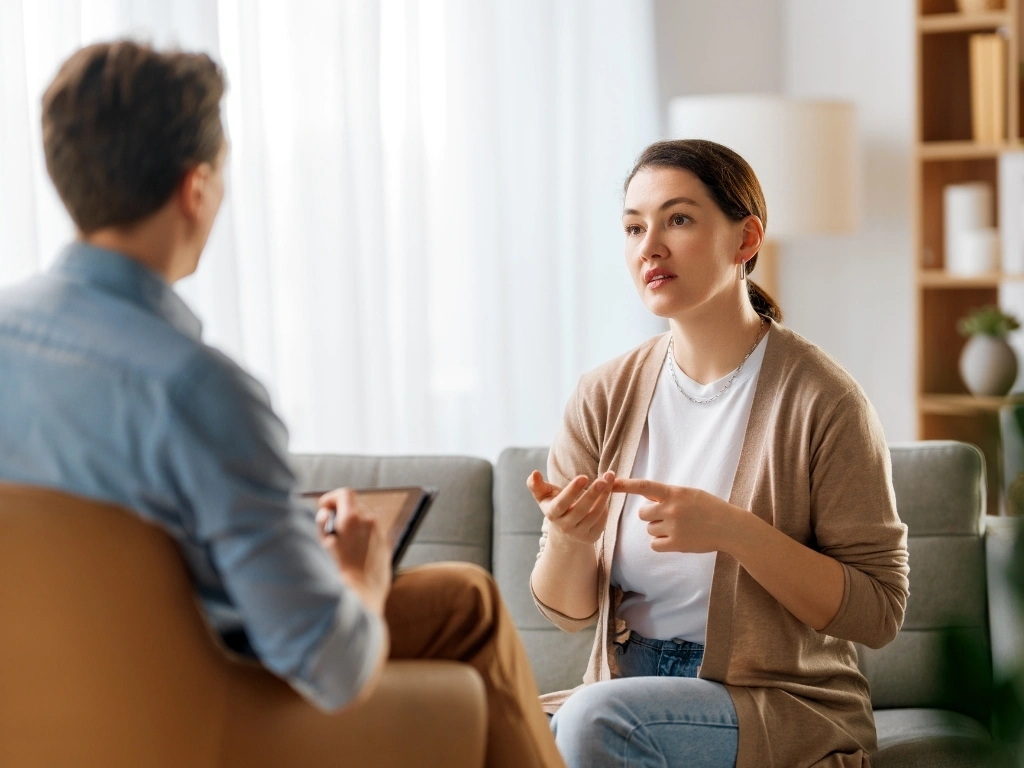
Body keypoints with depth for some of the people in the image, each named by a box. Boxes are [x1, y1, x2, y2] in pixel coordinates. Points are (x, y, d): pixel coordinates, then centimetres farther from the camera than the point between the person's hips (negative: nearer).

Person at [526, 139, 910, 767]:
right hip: (630, 691, 4)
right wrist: (567, 539, -18)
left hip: (783, 705, -3)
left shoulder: (821, 400, -11)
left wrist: (731, 530, -24)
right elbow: (568, 609, 6)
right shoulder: (604, 397, 2)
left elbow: (879, 611, -12)